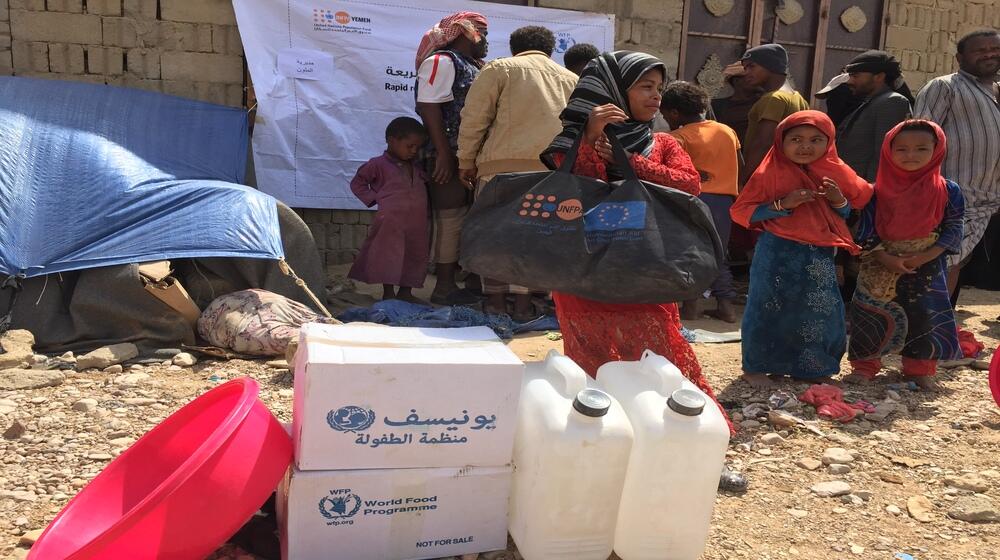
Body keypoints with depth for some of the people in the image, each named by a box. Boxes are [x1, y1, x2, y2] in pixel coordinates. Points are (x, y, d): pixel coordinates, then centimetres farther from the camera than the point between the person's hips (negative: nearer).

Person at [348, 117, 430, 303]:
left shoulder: (416, 169, 17)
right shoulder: (379, 165, -2)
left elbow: (425, 187, 33)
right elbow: (357, 183, 2)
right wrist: (374, 198, -7)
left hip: (417, 224, 6)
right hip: (391, 222, -6)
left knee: (415, 256, 10)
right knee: (390, 257, -2)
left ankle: (405, 291, 22)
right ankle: (388, 293, 8)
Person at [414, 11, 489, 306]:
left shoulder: (472, 67, 21)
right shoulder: (442, 61, -6)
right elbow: (429, 107, -16)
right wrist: (444, 154, -21)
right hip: (451, 156, -9)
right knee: (451, 220, -8)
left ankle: (469, 280, 17)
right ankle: (444, 287, -3)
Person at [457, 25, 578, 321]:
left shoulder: (500, 69, 8)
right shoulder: (571, 79, 19)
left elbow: (474, 118, 1)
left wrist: (466, 161, 7)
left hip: (502, 163, -2)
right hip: (552, 168, 3)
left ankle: (496, 299, 10)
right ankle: (523, 302, 8)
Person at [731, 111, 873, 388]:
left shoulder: (836, 174, 6)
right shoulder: (769, 174, -7)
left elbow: (852, 216, 15)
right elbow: (741, 211, -8)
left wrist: (840, 201, -8)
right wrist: (783, 204, -18)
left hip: (820, 255, 4)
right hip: (778, 253, -4)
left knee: (821, 311, 9)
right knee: (768, 309, 2)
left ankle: (812, 367, 28)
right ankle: (754, 367, 18)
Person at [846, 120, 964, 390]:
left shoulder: (947, 191, -3)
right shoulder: (878, 192, -5)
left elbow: (953, 229, -2)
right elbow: (866, 231, -4)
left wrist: (925, 256, -14)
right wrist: (885, 258, -17)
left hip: (927, 269, 1)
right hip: (880, 269, 0)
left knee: (925, 317, 5)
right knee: (872, 315, 2)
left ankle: (920, 368, 23)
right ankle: (864, 365, 17)